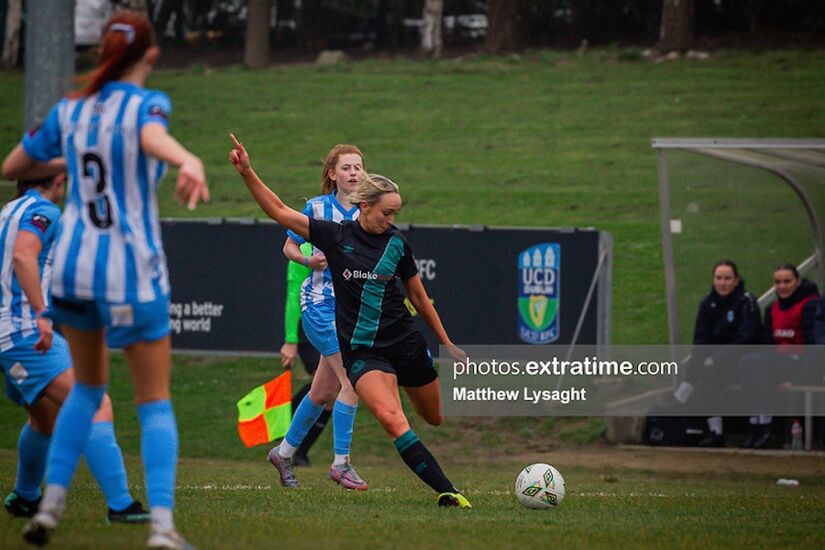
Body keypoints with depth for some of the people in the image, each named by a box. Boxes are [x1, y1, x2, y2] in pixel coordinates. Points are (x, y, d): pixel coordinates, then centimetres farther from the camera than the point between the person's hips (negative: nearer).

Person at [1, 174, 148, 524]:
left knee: (46, 417, 30)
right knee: (98, 407, -18)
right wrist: (41, 315, -31)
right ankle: (120, 505, -29)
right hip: (29, 335, -10)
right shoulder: (43, 211, -8)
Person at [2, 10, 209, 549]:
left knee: (88, 388, 24)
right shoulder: (147, 103, -9)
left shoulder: (69, 112, 5)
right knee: (155, 401, 4)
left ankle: (50, 505, 16)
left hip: (74, 265, 5)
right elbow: (153, 138, -34)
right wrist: (190, 162, -56)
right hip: (133, 272, -5)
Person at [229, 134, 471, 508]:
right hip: (361, 350, -3)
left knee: (436, 418, 14)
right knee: (390, 418, -26)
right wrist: (247, 173, -14)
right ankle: (446, 490, -26)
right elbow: (279, 211, -3)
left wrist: (447, 344, 16)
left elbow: (419, 298, 11)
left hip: (406, 344, 3)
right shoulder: (335, 237, -4)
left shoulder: (396, 244, 1)